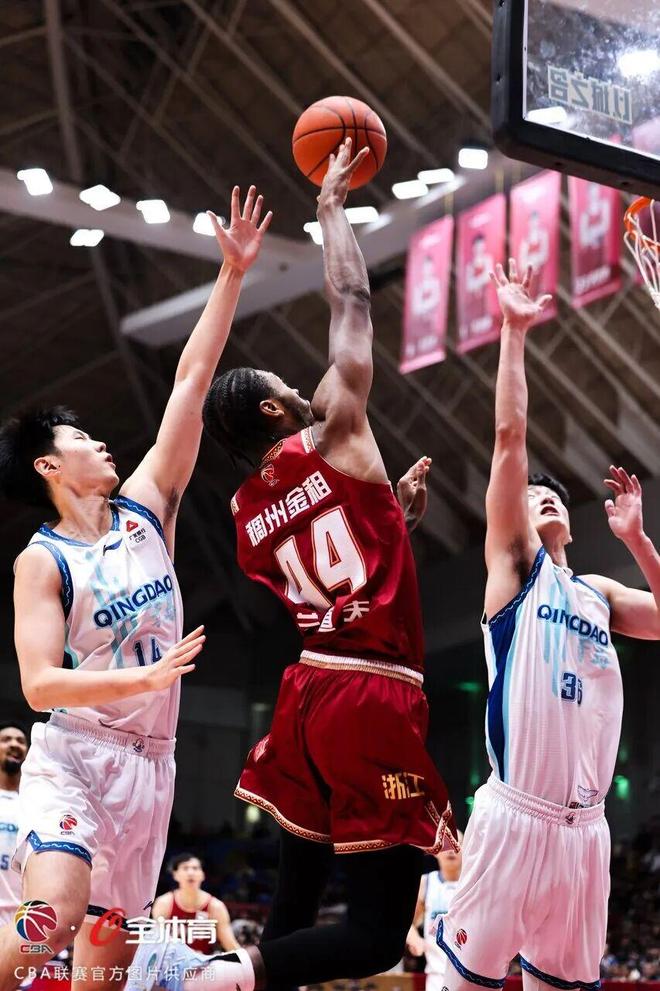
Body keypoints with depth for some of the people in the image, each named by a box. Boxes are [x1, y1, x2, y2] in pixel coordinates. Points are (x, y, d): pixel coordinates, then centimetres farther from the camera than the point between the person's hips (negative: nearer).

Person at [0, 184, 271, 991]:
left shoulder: (145, 511, 8)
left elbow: (191, 381, 4)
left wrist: (233, 275, 2)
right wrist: (148, 677, -27)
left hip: (149, 763, 6)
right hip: (73, 755, -6)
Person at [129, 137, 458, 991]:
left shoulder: (245, 512, 13)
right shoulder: (334, 439, -3)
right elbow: (351, 304, 3)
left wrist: (390, 505, 33)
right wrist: (332, 204, 15)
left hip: (307, 693, 7)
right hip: (374, 700, -7)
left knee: (294, 909, 15)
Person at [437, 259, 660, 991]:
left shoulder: (599, 594, 21)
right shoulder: (513, 563, 6)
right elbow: (510, 437, -2)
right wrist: (514, 332, -2)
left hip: (584, 822, 6)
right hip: (515, 814, -6)